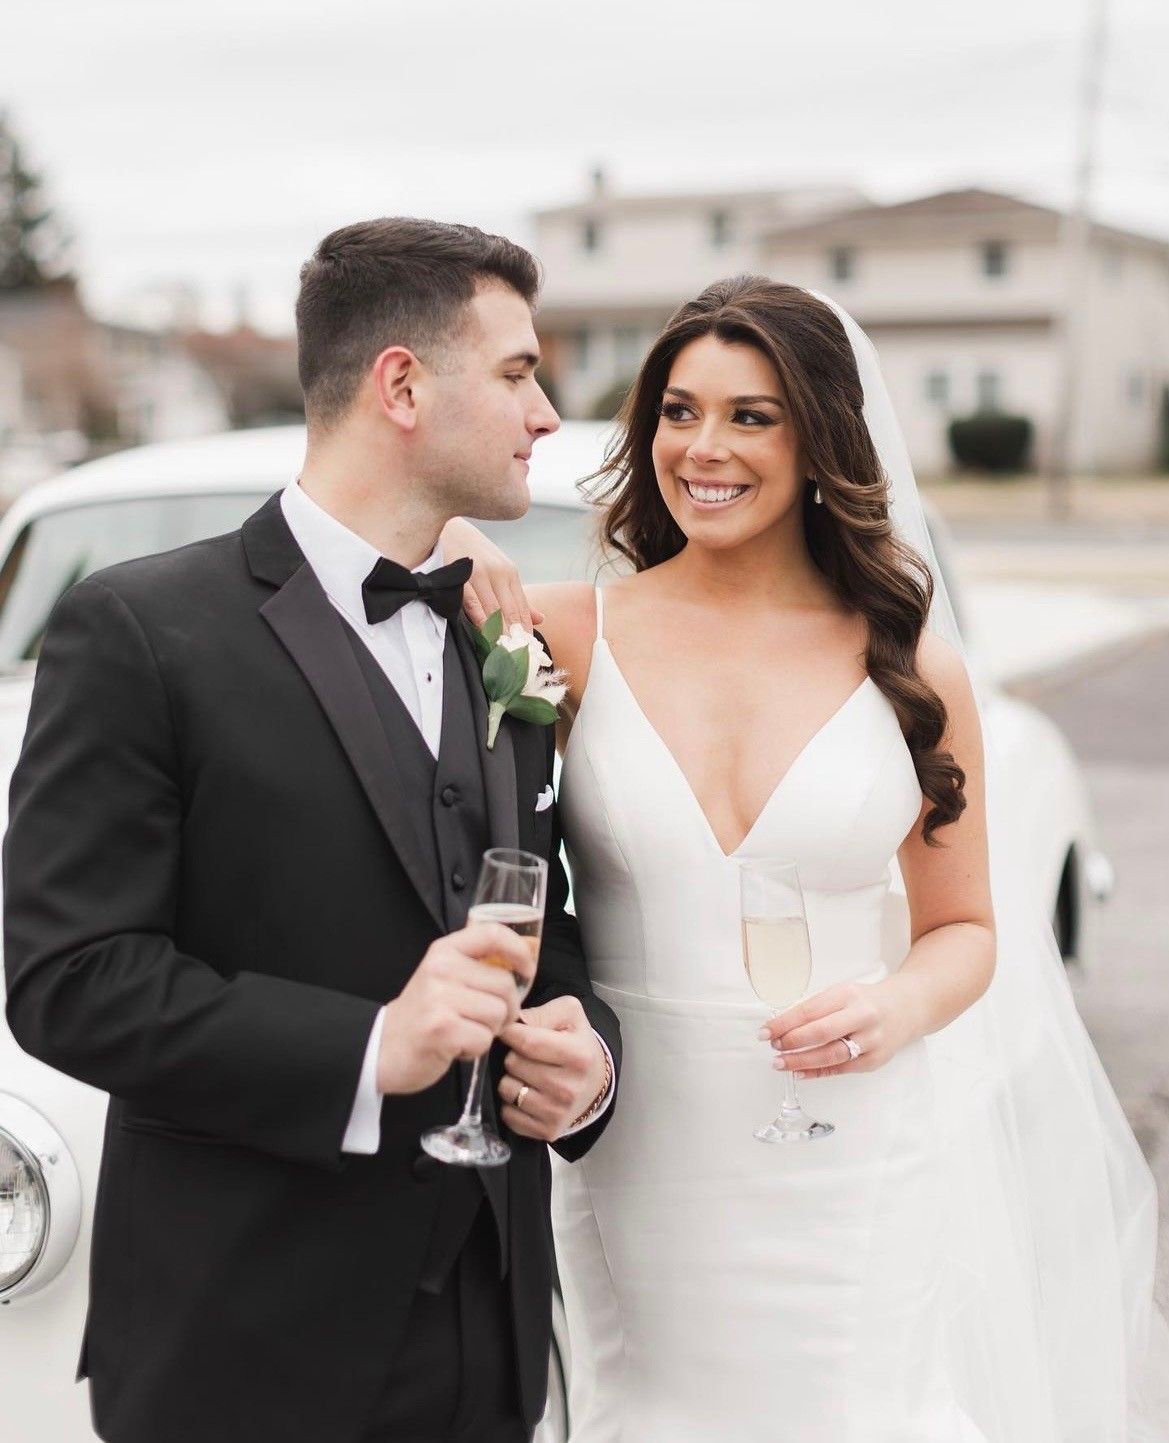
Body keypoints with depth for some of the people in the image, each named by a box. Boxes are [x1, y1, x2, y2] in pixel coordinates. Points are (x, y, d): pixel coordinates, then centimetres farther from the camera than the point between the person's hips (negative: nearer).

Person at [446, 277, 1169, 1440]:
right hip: (639, 1162, 0)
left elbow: (965, 928, 7)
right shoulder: (572, 635, -3)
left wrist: (897, 1009, -13)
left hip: (856, 1171, 1)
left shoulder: (911, 667, 0)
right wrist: (441, 541, -23)